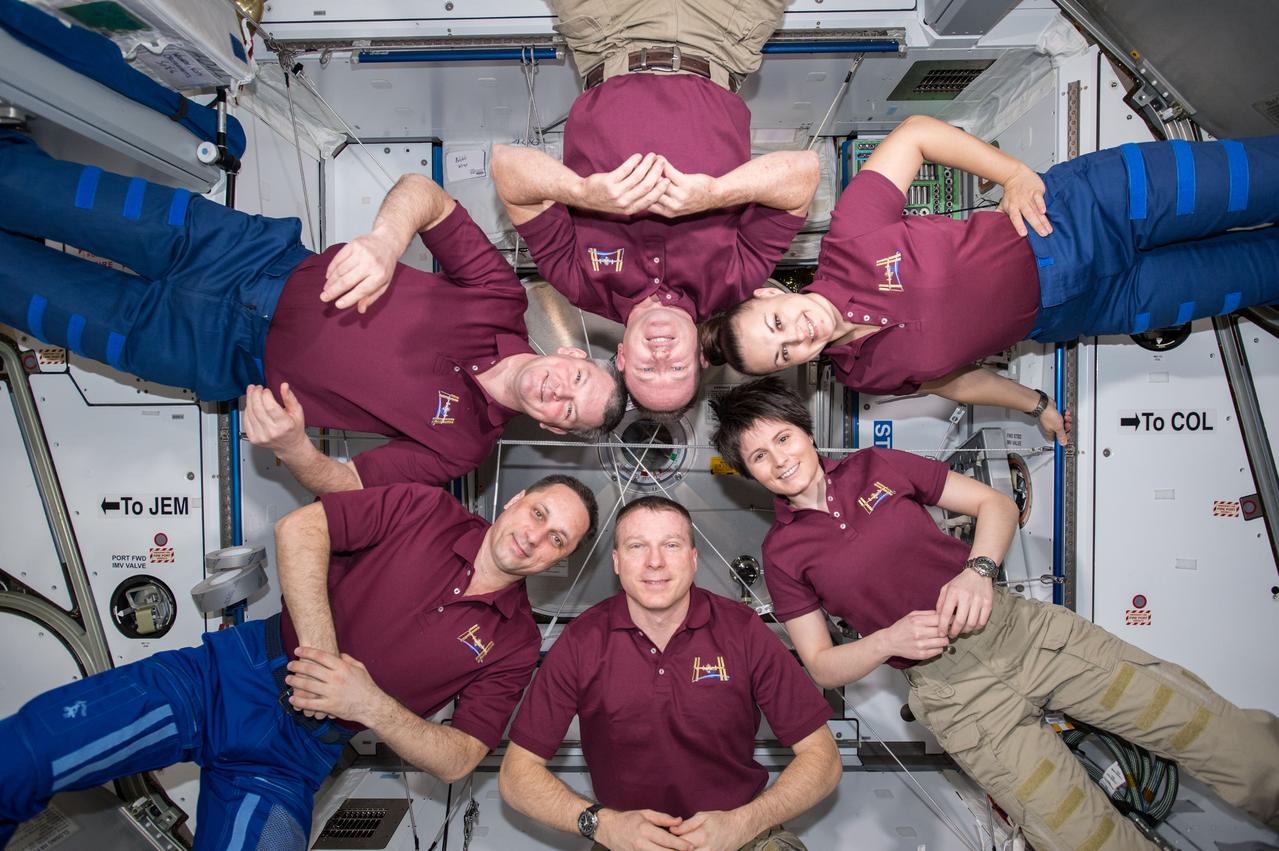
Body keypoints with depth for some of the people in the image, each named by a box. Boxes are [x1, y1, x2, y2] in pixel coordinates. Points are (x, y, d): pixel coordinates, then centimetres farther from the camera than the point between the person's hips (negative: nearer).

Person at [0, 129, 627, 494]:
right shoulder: (504, 302, -12)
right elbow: (424, 192, -13)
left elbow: (343, 488, -11)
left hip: (231, 355, -1)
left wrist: (292, 448, -33)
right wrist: (385, 241, -35)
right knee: (64, 199, -6)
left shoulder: (461, 446, -15)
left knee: (89, 313, -4)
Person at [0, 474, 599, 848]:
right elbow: (300, 527, -9)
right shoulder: (429, 510, -3)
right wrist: (320, 647, -17)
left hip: (292, 758, 1)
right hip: (232, 672, 0)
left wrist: (370, 704, -20)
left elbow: (457, 761, -4)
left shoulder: (514, 644, -1)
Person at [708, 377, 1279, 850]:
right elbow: (821, 666, 3)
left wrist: (978, 569, -11)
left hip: (1023, 629, 2)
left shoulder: (877, 467, 4)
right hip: (952, 690, -2)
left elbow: (996, 503, 8)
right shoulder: (782, 554, 0)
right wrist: (889, 640, -15)